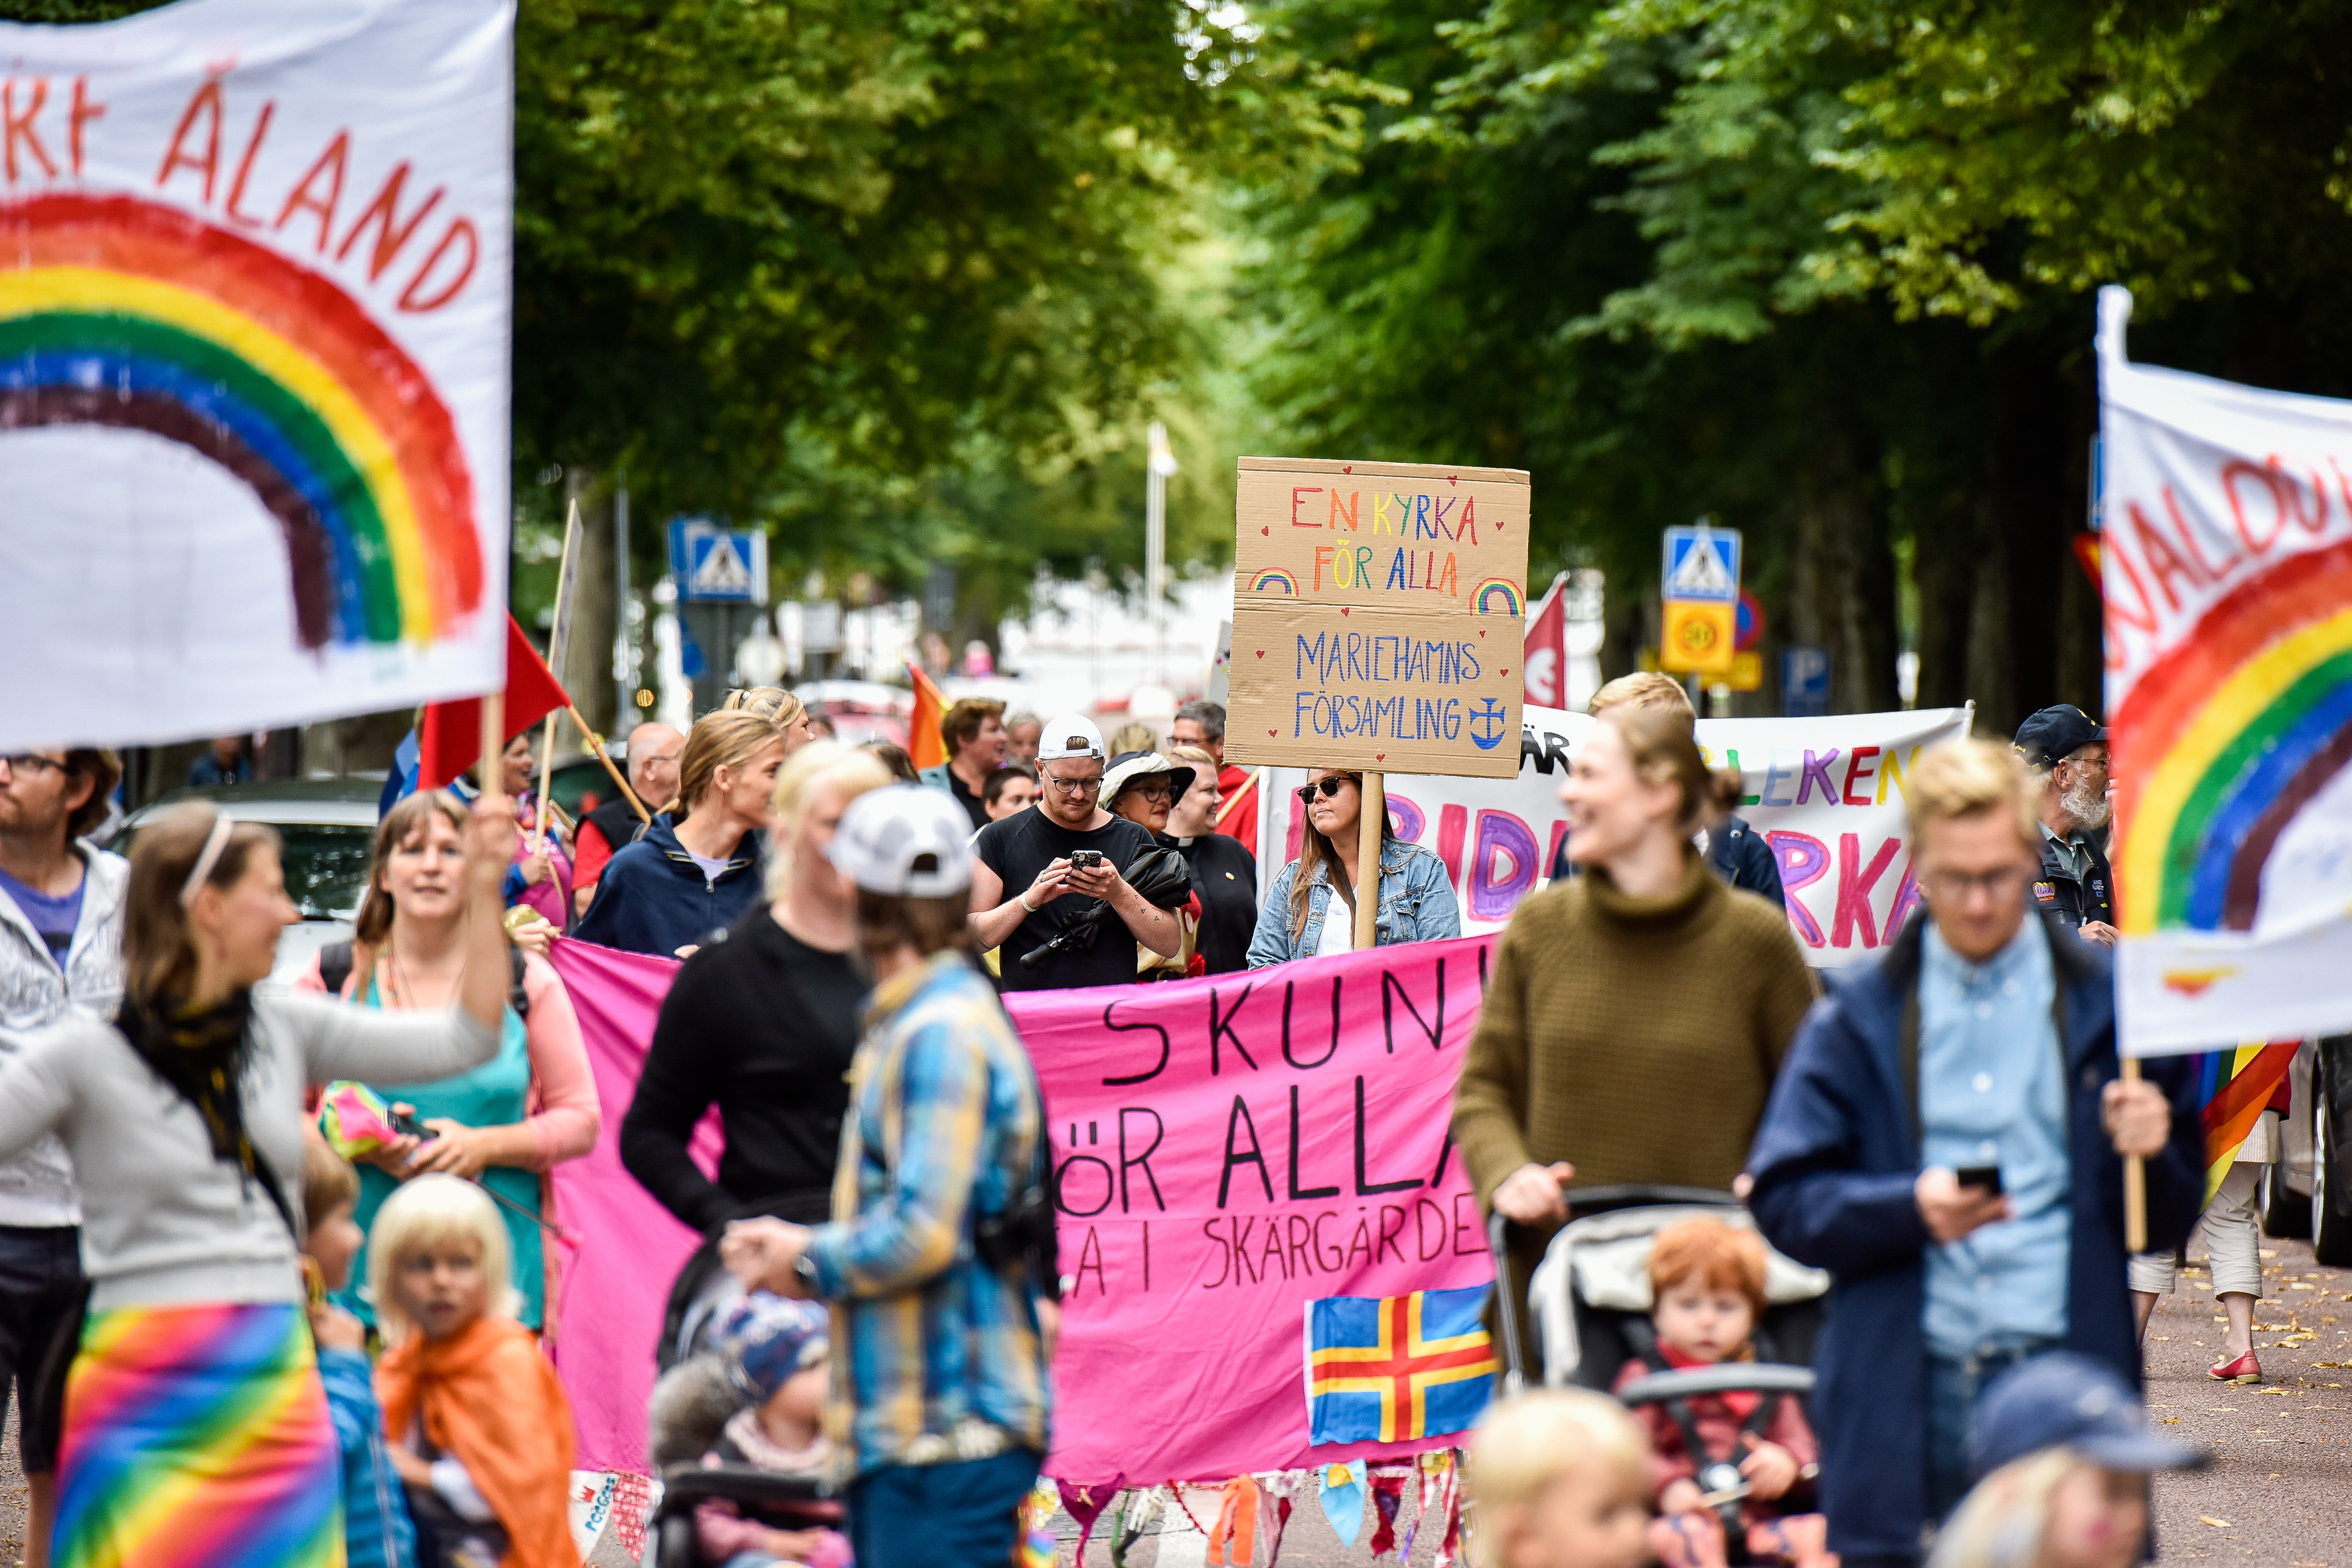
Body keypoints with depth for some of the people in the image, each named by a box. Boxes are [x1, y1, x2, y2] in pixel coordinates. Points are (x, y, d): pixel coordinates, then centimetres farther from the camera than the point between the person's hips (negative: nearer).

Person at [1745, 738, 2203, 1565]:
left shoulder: (2105, 1004, 10)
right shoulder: (1860, 1017, 9)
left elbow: (2170, 1221, 13)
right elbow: (1781, 1201, 3)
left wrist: (2148, 1151, -10)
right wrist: (1910, 1208, -14)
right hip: (1905, 1396, 0)